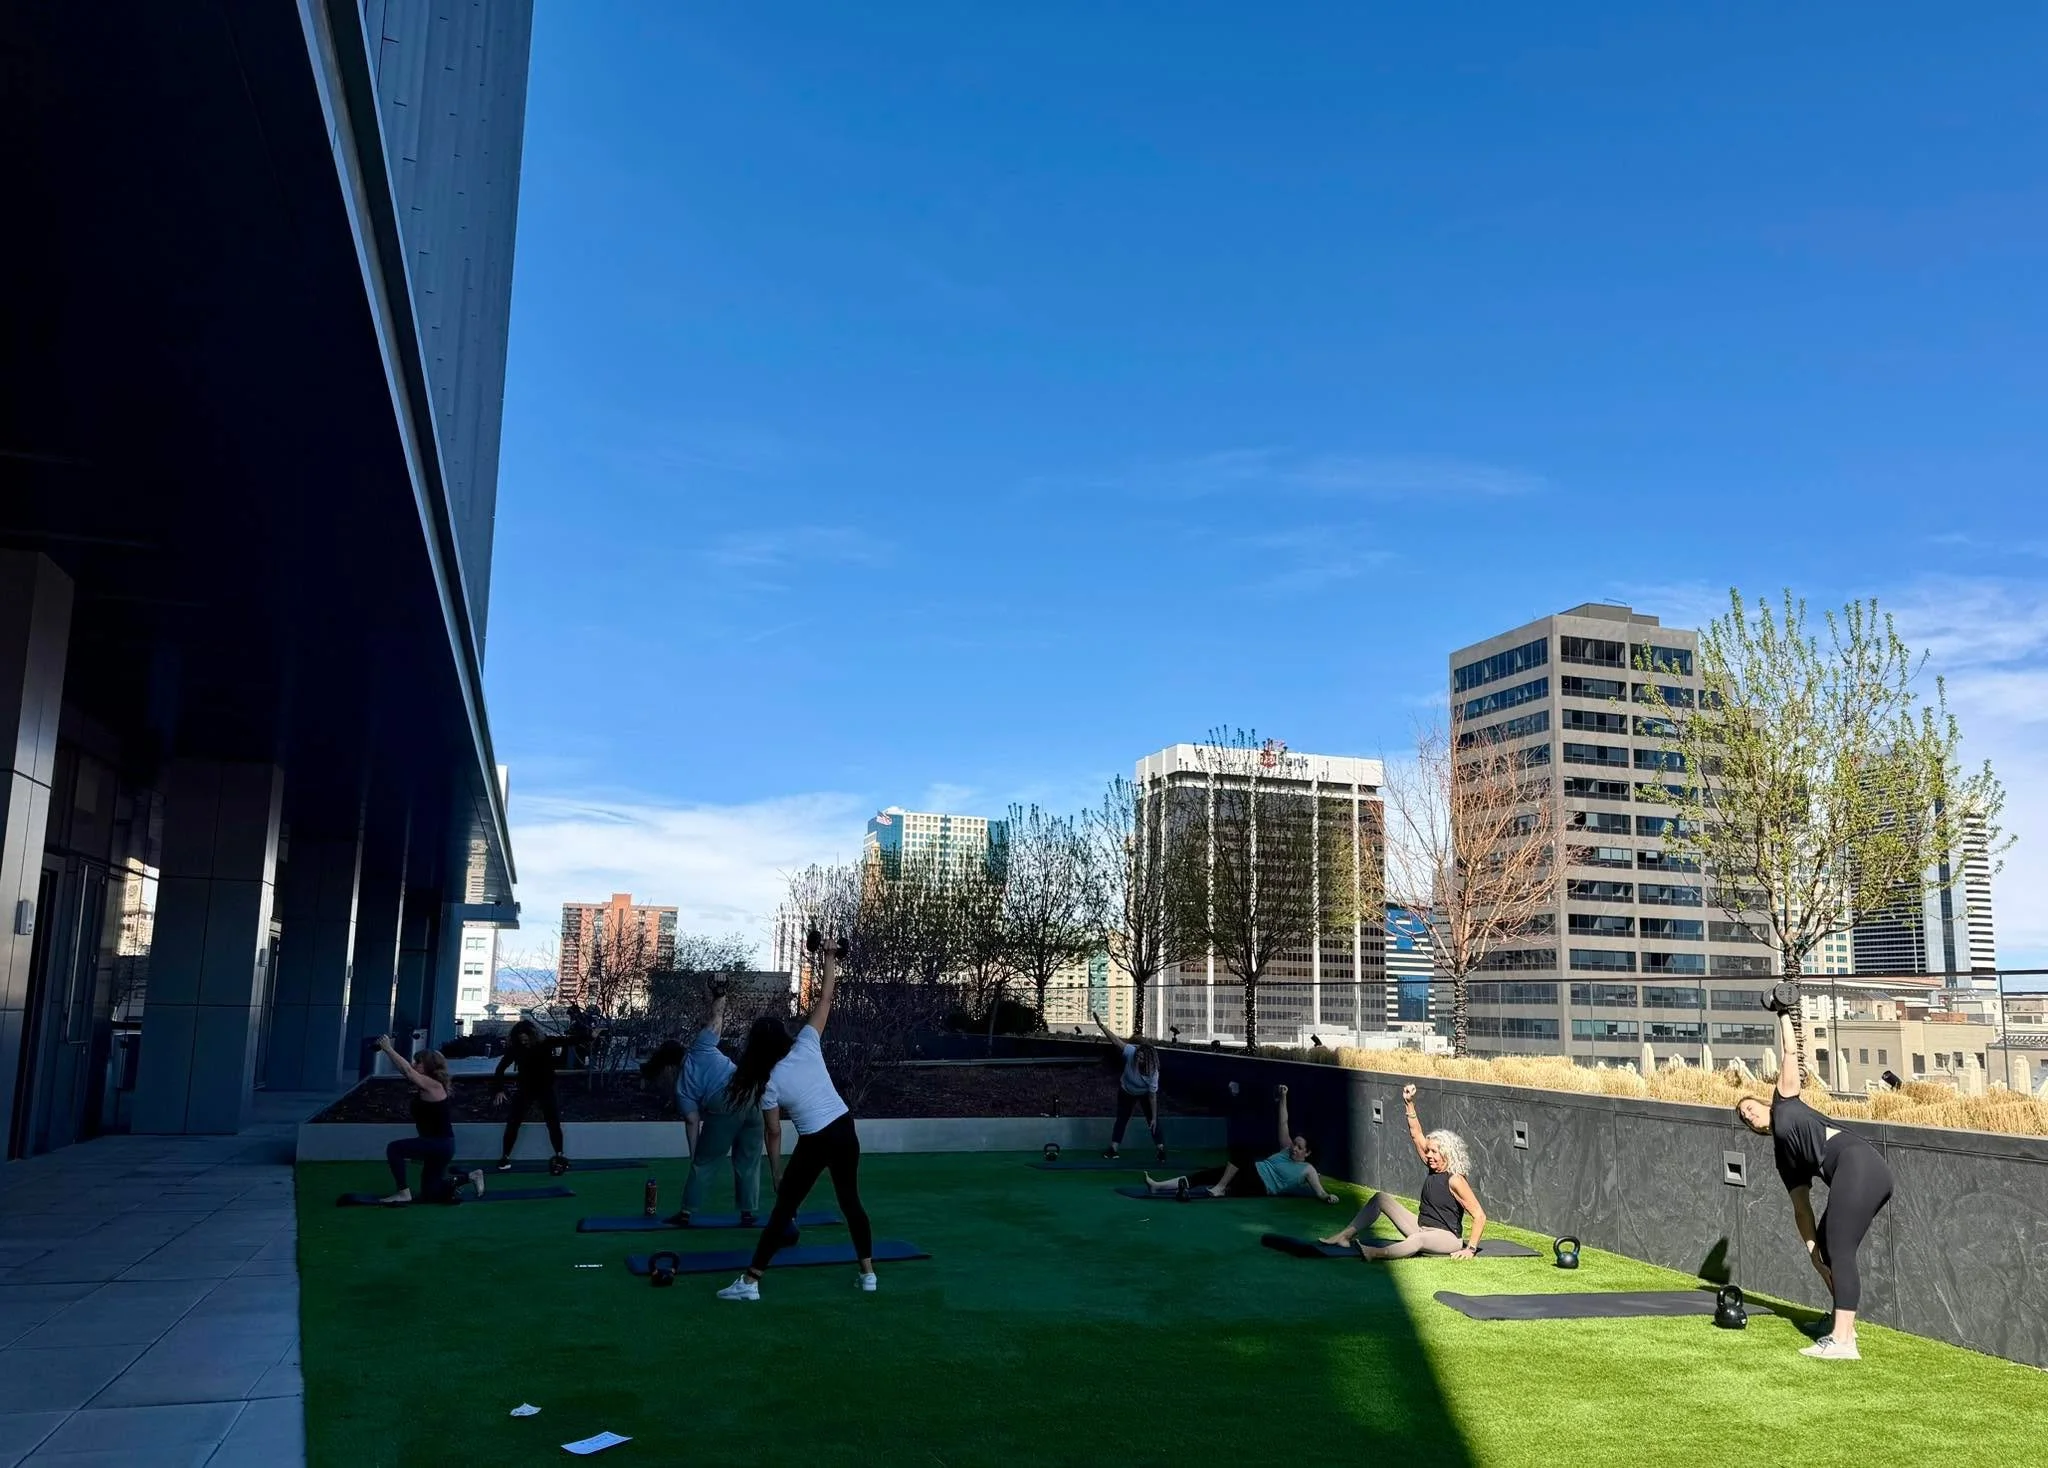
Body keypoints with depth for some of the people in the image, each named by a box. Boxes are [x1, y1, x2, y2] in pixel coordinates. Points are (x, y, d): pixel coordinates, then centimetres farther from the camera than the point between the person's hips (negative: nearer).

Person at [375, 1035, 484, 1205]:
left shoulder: (433, 1085, -18)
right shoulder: (425, 1084, 8)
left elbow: (407, 1070, -25)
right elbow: (405, 1069, 7)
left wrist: (388, 1049, -22)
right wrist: (387, 1050, -4)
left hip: (441, 1145, -10)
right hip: (436, 1145, 10)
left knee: (394, 1149, -14)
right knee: (430, 1193, 16)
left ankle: (403, 1193, -7)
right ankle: (471, 1177, 21)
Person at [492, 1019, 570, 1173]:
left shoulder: (546, 1042, -18)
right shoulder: (515, 1048, -16)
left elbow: (569, 1041, -22)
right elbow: (500, 1068, -9)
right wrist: (500, 1090, -15)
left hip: (546, 1088, 0)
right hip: (525, 1089, 1)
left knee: (554, 1122, -2)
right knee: (513, 1123, -3)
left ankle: (559, 1156, 11)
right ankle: (505, 1157, 10)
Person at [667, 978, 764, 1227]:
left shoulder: (682, 1088, 12)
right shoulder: (700, 1046, 14)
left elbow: (693, 1123, 8)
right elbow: (716, 1017, 13)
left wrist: (694, 1154, 13)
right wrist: (719, 995, 25)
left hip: (722, 1109, -2)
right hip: (749, 1097, 3)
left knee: (702, 1163, 17)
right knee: (748, 1162, 13)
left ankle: (686, 1212, 23)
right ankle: (747, 1214, 14)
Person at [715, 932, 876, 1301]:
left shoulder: (768, 1084, -7)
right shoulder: (807, 1046, -5)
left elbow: (774, 1135, -2)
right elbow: (825, 999, -1)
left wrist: (776, 1177, 9)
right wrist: (829, 957, 7)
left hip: (814, 1143, -3)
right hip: (845, 1131, 3)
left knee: (783, 1209, 6)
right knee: (850, 1201, 17)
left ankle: (750, 1281, 7)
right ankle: (867, 1273, 22)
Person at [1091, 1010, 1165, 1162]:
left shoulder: (1152, 1073, -40)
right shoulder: (1131, 1052, -37)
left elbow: (1152, 1096, -30)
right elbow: (1116, 1040, -39)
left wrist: (1154, 1117, -24)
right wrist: (1100, 1025, -48)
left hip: (1145, 1094, -3)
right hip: (1126, 1092, 3)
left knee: (1153, 1122, -5)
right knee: (1121, 1118, 9)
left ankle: (1161, 1149, 7)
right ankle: (1113, 1148, 16)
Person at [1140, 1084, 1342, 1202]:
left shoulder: (1307, 1170, 4)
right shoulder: (1287, 1150, 20)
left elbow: (1320, 1192, -4)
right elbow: (1283, 1125, 16)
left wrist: (1328, 1196, -27)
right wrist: (1283, 1099, 9)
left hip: (1259, 1185, -7)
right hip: (1253, 1172, 7)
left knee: (1240, 1149, -31)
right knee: (1207, 1174, -11)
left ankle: (1220, 1189, -24)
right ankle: (1158, 1186, -17)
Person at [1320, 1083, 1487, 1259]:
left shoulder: (1455, 1180, -17)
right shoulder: (1433, 1168, 5)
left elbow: (1480, 1216, -19)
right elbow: (1417, 1136, 7)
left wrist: (1471, 1249, -22)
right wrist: (1409, 1104, -1)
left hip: (1446, 1238, -9)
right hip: (1421, 1228, 9)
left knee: (1419, 1239, -44)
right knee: (1381, 1199, 2)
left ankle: (1376, 1253, -66)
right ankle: (1346, 1234, -8)